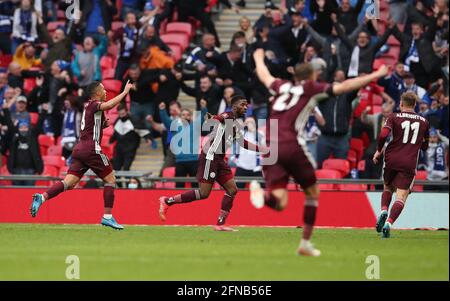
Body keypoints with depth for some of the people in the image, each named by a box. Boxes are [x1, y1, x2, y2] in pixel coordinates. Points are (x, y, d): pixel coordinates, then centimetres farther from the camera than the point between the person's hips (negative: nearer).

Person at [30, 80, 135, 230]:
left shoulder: (88, 106, 21)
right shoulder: (94, 104, -5)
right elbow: (109, 105, -27)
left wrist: (103, 124, 18)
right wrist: (125, 91, -19)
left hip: (79, 149, 8)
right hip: (91, 149, -8)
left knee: (69, 183, -2)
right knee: (110, 180, 3)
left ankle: (42, 197, -21)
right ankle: (107, 216, 0)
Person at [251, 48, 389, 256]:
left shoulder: (282, 87, 23)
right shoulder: (312, 89, 10)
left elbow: (264, 75, 42)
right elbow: (344, 86, 4)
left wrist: (258, 57, 63)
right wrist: (375, 75, 11)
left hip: (268, 147, 4)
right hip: (291, 145, -4)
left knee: (280, 202, 0)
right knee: (312, 192, 17)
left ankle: (262, 194, -33)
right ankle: (305, 243, 16)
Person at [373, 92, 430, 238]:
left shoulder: (394, 117, 2)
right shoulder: (424, 122, 12)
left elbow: (383, 134, -13)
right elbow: (425, 146, 21)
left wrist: (379, 151, 2)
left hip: (391, 160, 0)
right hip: (409, 163, 0)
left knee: (388, 188, 24)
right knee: (401, 196, -4)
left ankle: (384, 210, -3)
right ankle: (389, 222, -24)